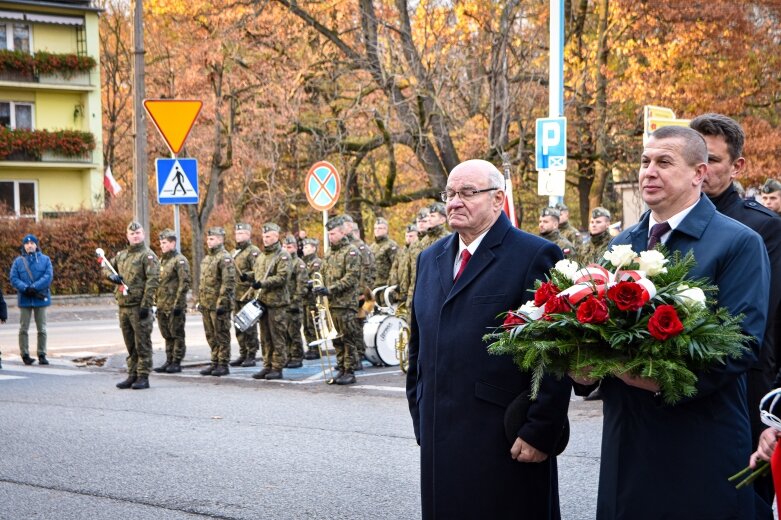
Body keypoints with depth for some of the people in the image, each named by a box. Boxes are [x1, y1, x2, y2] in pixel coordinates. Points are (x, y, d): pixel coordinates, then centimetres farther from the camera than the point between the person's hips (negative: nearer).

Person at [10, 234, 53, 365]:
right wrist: (26, 288, -20)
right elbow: (14, 279, -4)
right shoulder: (18, 261, 4)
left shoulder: (45, 259, 3)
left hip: (41, 299, 0)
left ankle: (42, 355, 12)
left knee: (42, 329, 5)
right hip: (24, 299, 0)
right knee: (23, 329, 3)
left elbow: (48, 276, -8)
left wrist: (34, 287, -19)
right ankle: (25, 354, 10)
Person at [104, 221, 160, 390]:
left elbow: (153, 281, -15)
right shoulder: (122, 255, 16)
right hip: (123, 306, 8)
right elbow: (106, 266, 26)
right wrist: (111, 275, 1)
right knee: (130, 344, 14)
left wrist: (146, 305, -20)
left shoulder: (148, 255, -7)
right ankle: (132, 375, 21)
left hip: (139, 306, -8)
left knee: (142, 343, -4)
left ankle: (143, 377, 0)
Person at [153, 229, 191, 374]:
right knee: (167, 335, 12)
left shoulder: (180, 261, -10)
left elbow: (185, 283, -15)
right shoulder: (162, 260, 16)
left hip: (175, 306, -8)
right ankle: (169, 361, 18)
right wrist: (156, 301, 16)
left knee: (177, 335, -1)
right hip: (162, 306, 8)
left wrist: (178, 304, -19)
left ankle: (176, 362, 4)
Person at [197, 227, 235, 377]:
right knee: (211, 336, 12)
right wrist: (199, 300, 18)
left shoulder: (225, 258, -10)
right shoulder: (206, 258, 18)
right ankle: (215, 363, 19)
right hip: (206, 305, 9)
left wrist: (222, 303, -22)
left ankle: (223, 365, 2)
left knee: (222, 335, -3)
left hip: (219, 304, -9)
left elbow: (228, 282, -18)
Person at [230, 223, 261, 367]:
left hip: (248, 295, -8)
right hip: (236, 295, 8)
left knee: (249, 327, -6)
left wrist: (247, 275, -31)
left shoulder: (253, 251, -7)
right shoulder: (233, 253, 19)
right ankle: (243, 354, 17)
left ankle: (251, 356, -2)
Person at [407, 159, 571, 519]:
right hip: (440, 441, 6)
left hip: (507, 443, -6)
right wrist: (420, 416, 16)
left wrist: (539, 432, -14)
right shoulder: (431, 259, 14)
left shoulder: (535, 256, -7)